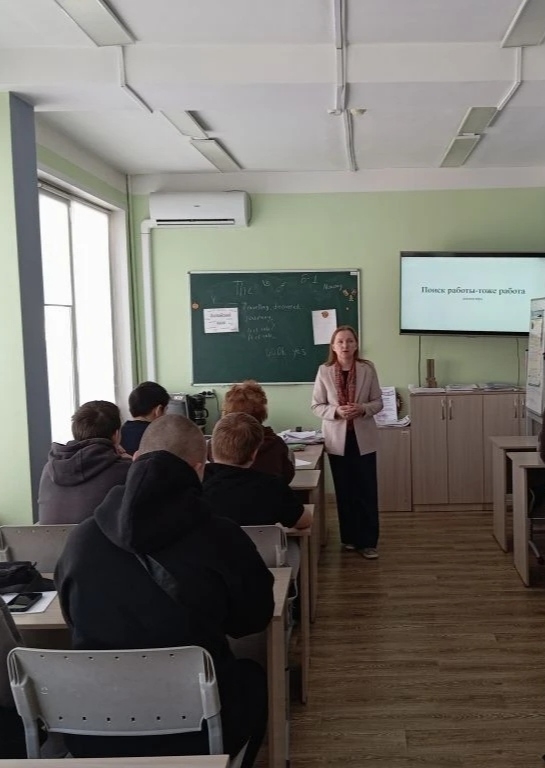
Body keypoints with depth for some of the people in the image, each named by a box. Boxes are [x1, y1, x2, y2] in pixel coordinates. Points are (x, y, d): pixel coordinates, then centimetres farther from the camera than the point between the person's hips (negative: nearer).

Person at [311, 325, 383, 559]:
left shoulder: (368, 369, -4)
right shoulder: (324, 371, -5)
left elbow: (378, 402, 1)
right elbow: (317, 405, -1)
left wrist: (363, 409, -20)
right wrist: (337, 411, -19)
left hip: (363, 438, 0)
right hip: (337, 438, 0)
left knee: (367, 491, 1)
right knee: (344, 491, 10)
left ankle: (367, 541, 11)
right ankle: (349, 537, 25)